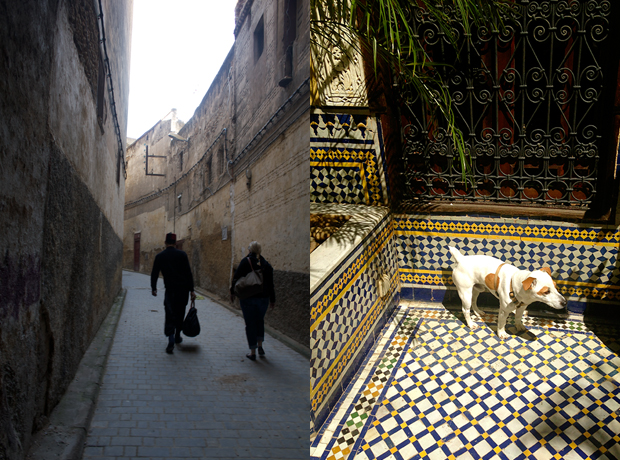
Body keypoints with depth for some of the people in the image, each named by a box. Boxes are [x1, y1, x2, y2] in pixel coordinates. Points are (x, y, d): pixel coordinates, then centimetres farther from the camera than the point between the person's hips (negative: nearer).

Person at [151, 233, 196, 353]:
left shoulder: (159, 256, 1)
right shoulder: (182, 255, -2)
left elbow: (154, 274, 6)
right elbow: (188, 273, -5)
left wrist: (154, 288, 18)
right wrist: (191, 290, -2)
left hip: (170, 290, -1)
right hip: (183, 289, 1)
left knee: (170, 314, -2)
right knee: (180, 313, 16)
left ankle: (171, 339, -19)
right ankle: (177, 337, 27)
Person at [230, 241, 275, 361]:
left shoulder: (245, 261, -7)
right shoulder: (266, 264, 3)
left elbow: (236, 278, -8)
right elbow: (271, 284, 6)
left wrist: (232, 292, 5)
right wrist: (272, 300, 14)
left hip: (248, 298, -3)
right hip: (263, 298, 3)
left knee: (250, 324, 4)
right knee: (260, 321, 23)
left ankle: (253, 353, 7)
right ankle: (260, 347, 18)